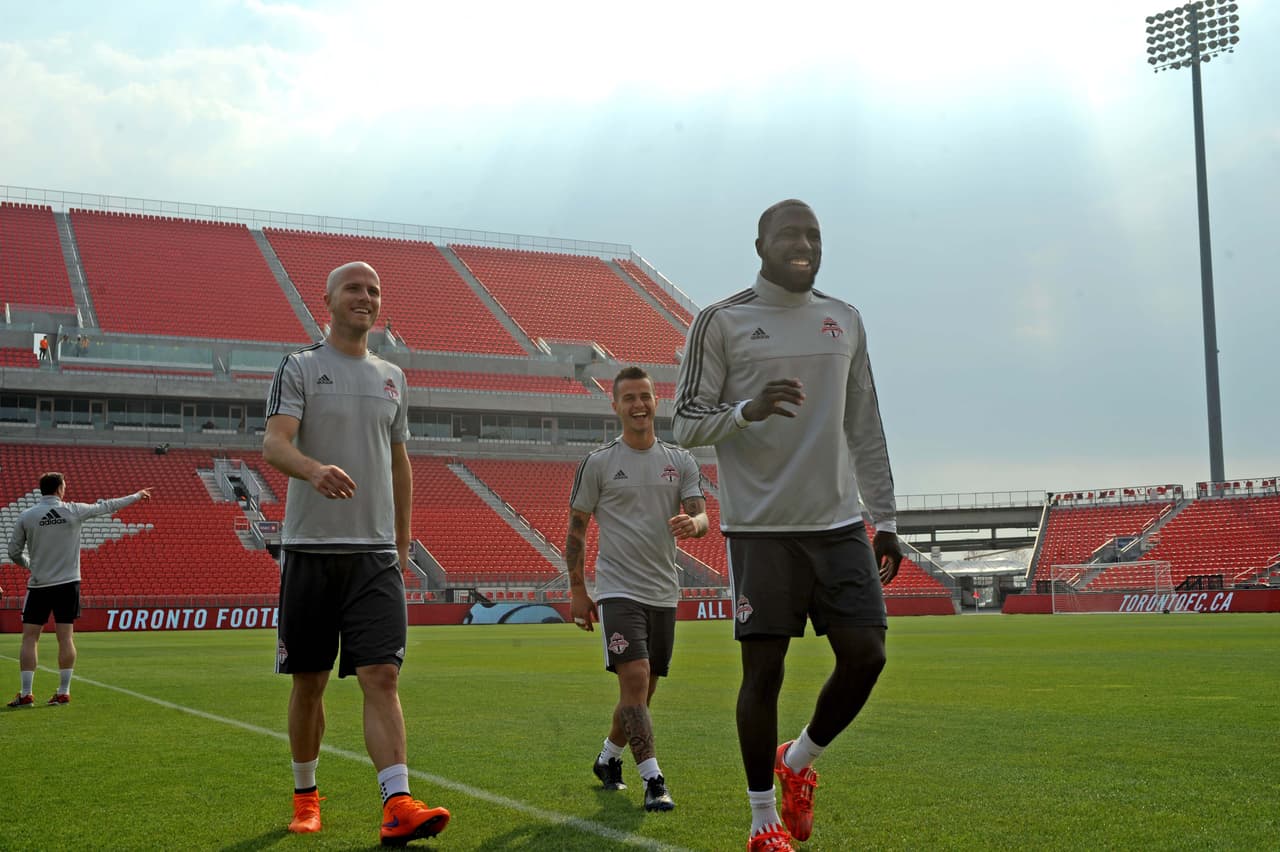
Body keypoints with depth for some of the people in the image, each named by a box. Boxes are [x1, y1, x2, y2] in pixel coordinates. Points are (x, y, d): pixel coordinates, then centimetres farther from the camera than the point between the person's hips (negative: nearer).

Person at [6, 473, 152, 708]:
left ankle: (26, 694, 0)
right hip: (67, 584, 1)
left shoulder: (26, 517, -3)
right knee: (66, 638, 4)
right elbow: (107, 506, 9)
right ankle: (64, 692, 5)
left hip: (39, 585, 0)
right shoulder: (73, 511, -3)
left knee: (29, 638, 4)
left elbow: (13, 552, 2)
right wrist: (137, 496, 23)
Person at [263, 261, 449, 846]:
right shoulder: (300, 368, 1)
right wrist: (314, 469, -36)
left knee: (382, 677, -9)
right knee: (309, 681, 7)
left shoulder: (392, 377, 15)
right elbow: (273, 445, -14)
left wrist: (403, 541, 19)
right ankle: (305, 796, 24)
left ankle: (398, 806, -15)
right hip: (310, 549, -2)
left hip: (375, 554, 2)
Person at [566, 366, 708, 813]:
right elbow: (576, 529, 3)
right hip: (618, 590, -4)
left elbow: (701, 517, 0)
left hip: (664, 592, 4)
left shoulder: (680, 460, 7)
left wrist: (692, 524, -25)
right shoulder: (598, 462, -1)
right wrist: (577, 590, -1)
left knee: (642, 690, 13)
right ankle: (653, 781, -16)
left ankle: (607, 759, 35)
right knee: (635, 680, -18)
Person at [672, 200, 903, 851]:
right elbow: (686, 425, -2)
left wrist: (885, 518, 12)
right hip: (760, 525, -4)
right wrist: (747, 411, -21)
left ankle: (798, 760, 24)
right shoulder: (721, 321, 0)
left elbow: (865, 429, 16)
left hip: (839, 522, 4)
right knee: (764, 669, -2)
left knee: (865, 654, -3)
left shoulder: (845, 321, 13)